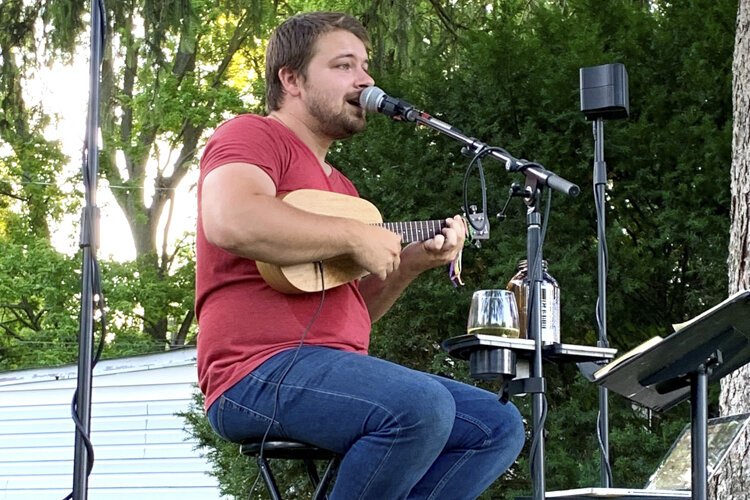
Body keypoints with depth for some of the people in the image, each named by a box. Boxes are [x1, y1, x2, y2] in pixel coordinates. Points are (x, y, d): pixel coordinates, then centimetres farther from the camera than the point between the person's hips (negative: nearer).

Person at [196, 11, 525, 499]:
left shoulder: (339, 184, 28)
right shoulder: (253, 136, 0)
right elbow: (231, 220, -23)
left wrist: (411, 262, 11)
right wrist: (355, 236, -15)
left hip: (340, 365, 9)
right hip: (261, 374, -9)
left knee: (500, 427, 2)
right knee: (421, 406, -32)